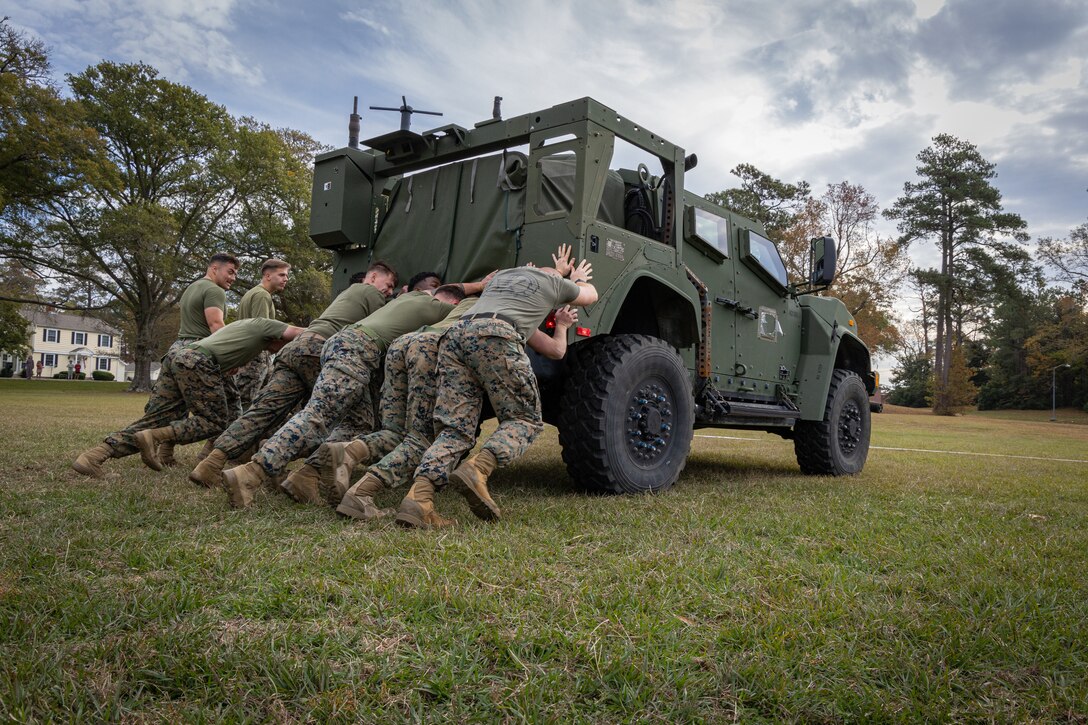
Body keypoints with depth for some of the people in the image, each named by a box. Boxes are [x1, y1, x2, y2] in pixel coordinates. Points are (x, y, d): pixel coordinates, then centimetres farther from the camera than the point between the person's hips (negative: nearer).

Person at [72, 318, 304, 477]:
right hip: (197, 362, -9)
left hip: (177, 355, 9)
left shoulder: (243, 325, 34)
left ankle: (95, 454, -6)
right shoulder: (264, 325, 11)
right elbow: (300, 333, 11)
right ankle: (154, 437, -16)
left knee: (156, 419, 5)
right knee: (215, 421, -3)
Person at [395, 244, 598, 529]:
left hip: (456, 333, 6)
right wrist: (578, 278, 68)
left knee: (454, 430, 2)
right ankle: (477, 470, -22)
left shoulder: (503, 274, 40)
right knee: (525, 420, 5)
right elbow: (590, 295, 47)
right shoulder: (554, 282, 26)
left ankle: (418, 496, -20)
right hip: (495, 336, -5)